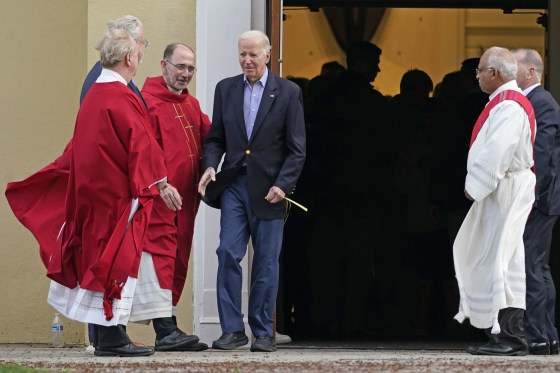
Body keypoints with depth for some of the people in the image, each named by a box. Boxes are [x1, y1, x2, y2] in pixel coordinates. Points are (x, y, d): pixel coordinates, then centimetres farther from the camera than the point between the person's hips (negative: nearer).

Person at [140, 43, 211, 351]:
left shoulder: (191, 104, 20)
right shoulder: (147, 101, -7)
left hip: (187, 196, 9)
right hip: (159, 195, -9)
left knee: (179, 258, 9)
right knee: (161, 251, -12)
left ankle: (168, 325, 15)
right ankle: (165, 328, -17)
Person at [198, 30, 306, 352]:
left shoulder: (288, 92, 0)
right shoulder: (226, 89, 9)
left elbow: (296, 148, -2)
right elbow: (216, 138, 13)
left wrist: (283, 184, -13)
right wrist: (210, 167, -7)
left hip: (269, 188, -2)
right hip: (234, 183, 2)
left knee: (267, 262, 2)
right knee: (228, 253, -8)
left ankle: (263, 333, 10)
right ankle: (233, 330, -2)